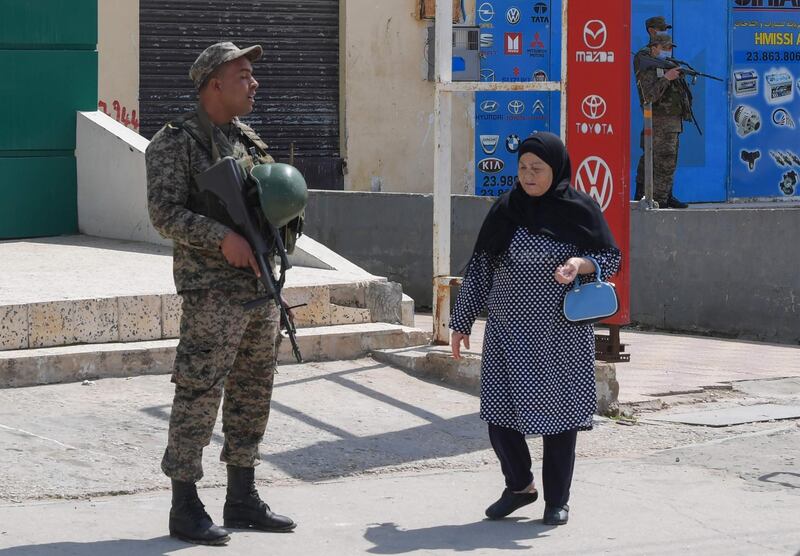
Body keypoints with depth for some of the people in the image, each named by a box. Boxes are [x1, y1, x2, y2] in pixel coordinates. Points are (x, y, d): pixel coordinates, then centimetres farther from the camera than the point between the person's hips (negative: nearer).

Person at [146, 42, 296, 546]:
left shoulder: (248, 140, 16)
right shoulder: (176, 142, -7)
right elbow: (165, 212, -15)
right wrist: (223, 238, -25)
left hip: (261, 284, 8)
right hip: (212, 289, -8)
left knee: (253, 391, 12)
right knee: (200, 393, -7)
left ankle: (243, 498, 22)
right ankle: (185, 507, -1)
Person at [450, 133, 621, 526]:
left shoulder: (579, 209, -4)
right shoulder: (505, 210, 3)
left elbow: (611, 258, 2)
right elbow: (479, 267, 8)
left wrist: (581, 264, -20)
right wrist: (461, 321, 7)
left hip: (561, 334, -2)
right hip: (508, 333, 2)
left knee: (557, 411, 4)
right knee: (499, 409, -1)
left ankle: (557, 500, 18)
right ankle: (519, 486, 22)